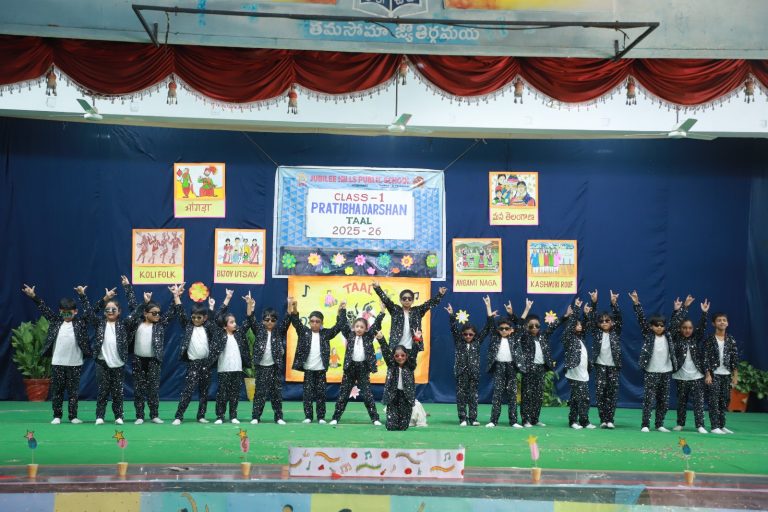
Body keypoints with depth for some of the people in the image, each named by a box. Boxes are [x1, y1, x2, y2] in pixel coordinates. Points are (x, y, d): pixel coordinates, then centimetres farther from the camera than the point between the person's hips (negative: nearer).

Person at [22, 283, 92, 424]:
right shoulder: (55, 321, 9)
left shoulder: (81, 323, 2)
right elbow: (44, 309, 9)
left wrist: (82, 296, -18)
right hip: (57, 363, 2)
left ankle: (73, 416, 11)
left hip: (75, 363, -2)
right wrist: (33, 296, 3)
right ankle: (57, 416, 15)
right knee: (56, 390, 7)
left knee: (73, 391, 4)